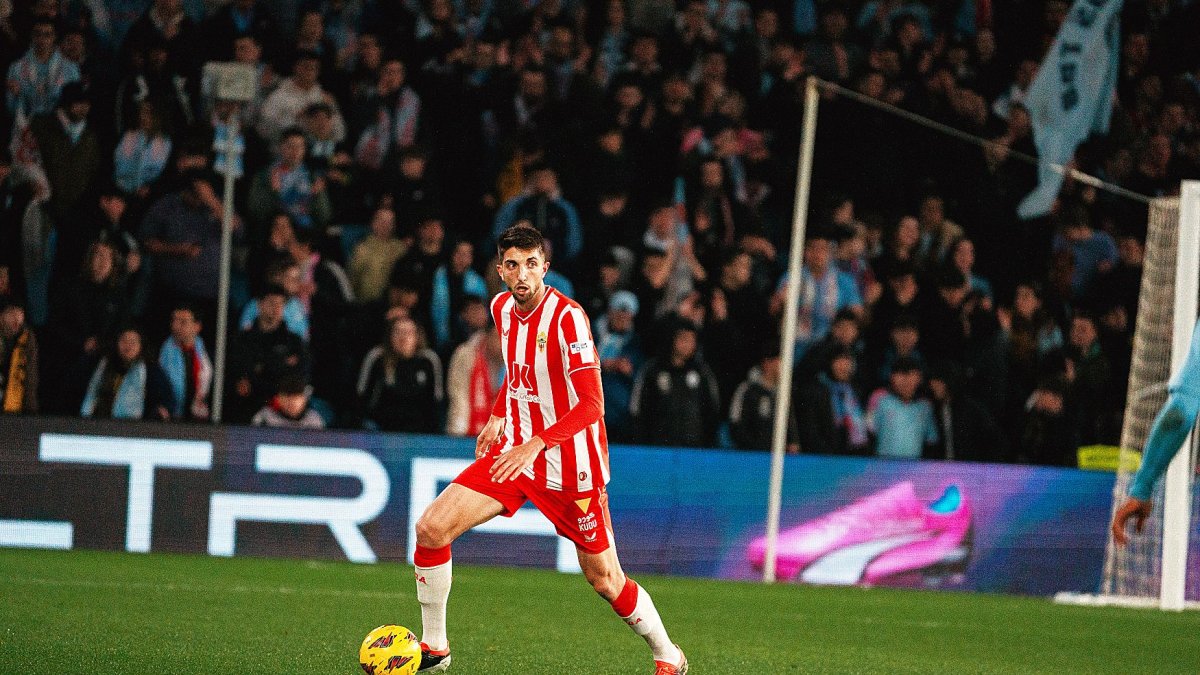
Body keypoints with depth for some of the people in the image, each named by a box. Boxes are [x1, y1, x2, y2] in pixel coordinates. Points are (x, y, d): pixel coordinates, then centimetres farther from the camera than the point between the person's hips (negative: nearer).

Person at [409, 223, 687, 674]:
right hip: (512, 451, 6)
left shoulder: (567, 317, -20)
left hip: (570, 466, -6)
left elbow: (591, 405, -26)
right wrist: (497, 417, 13)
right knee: (431, 527, -9)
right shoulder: (502, 308, 3)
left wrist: (535, 445, -35)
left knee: (603, 579, 2)